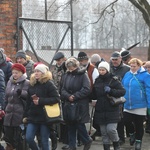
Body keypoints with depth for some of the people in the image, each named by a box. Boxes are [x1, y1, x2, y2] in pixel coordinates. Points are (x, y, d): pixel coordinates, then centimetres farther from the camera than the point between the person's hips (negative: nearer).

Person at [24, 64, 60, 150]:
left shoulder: (49, 84, -8)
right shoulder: (32, 84, 10)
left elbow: (56, 98, -15)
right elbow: (28, 101, 15)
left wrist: (40, 101, -20)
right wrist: (26, 115, 13)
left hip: (45, 117, -5)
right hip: (33, 116, 6)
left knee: (44, 141, 0)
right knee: (29, 138, -3)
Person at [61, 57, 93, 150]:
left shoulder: (83, 75, -6)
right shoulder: (67, 75, 9)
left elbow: (86, 89, -15)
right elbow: (63, 90, 7)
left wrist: (75, 96, -18)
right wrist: (68, 96, -13)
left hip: (81, 105, -5)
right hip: (69, 104, 5)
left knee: (79, 124, -5)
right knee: (71, 126, 7)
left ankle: (87, 140, 18)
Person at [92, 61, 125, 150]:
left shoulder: (113, 80, -4)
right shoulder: (97, 81, 10)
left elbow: (123, 91, -11)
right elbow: (94, 95, 19)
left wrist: (111, 91, -21)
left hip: (112, 110, -4)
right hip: (100, 111, 4)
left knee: (111, 129, -12)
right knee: (104, 132, 6)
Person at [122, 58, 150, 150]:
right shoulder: (127, 74, 3)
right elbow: (123, 88, 14)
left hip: (140, 106, -4)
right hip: (128, 105, 4)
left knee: (138, 124, 7)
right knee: (127, 121, 1)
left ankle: (138, 141, 26)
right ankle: (132, 133, 31)